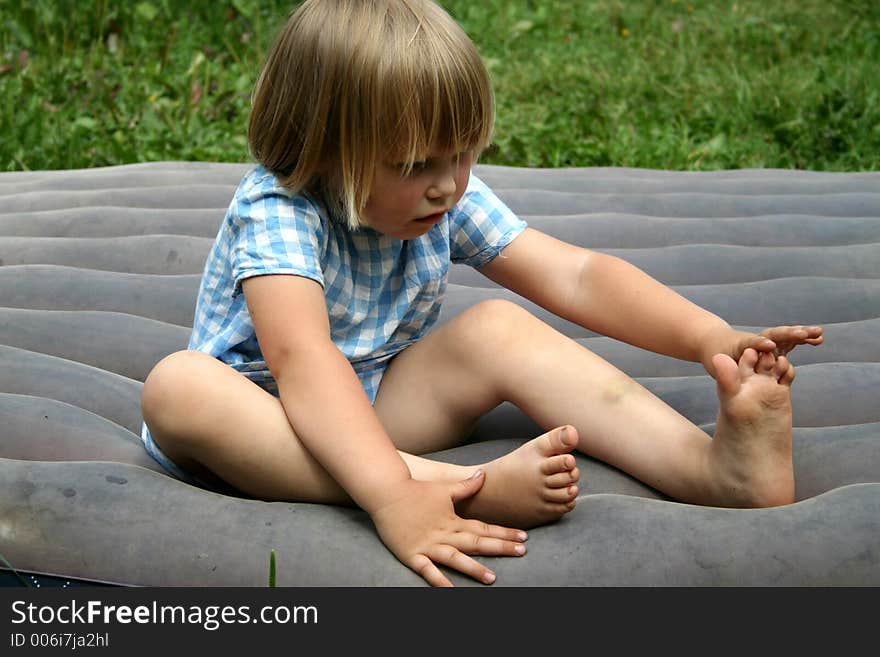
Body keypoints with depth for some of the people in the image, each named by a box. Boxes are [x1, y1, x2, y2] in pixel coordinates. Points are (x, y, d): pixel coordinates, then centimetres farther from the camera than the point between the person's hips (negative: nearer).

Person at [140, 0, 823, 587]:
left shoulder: (450, 198, -6)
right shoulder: (276, 212, -24)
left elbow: (574, 275, -9)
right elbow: (301, 359, -40)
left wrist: (710, 338, -23)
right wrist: (393, 495, -55)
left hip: (382, 409, 5)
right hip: (266, 423, -4)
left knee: (500, 327, -17)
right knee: (176, 385, -37)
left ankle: (712, 465, -31)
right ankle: (462, 485, -46)